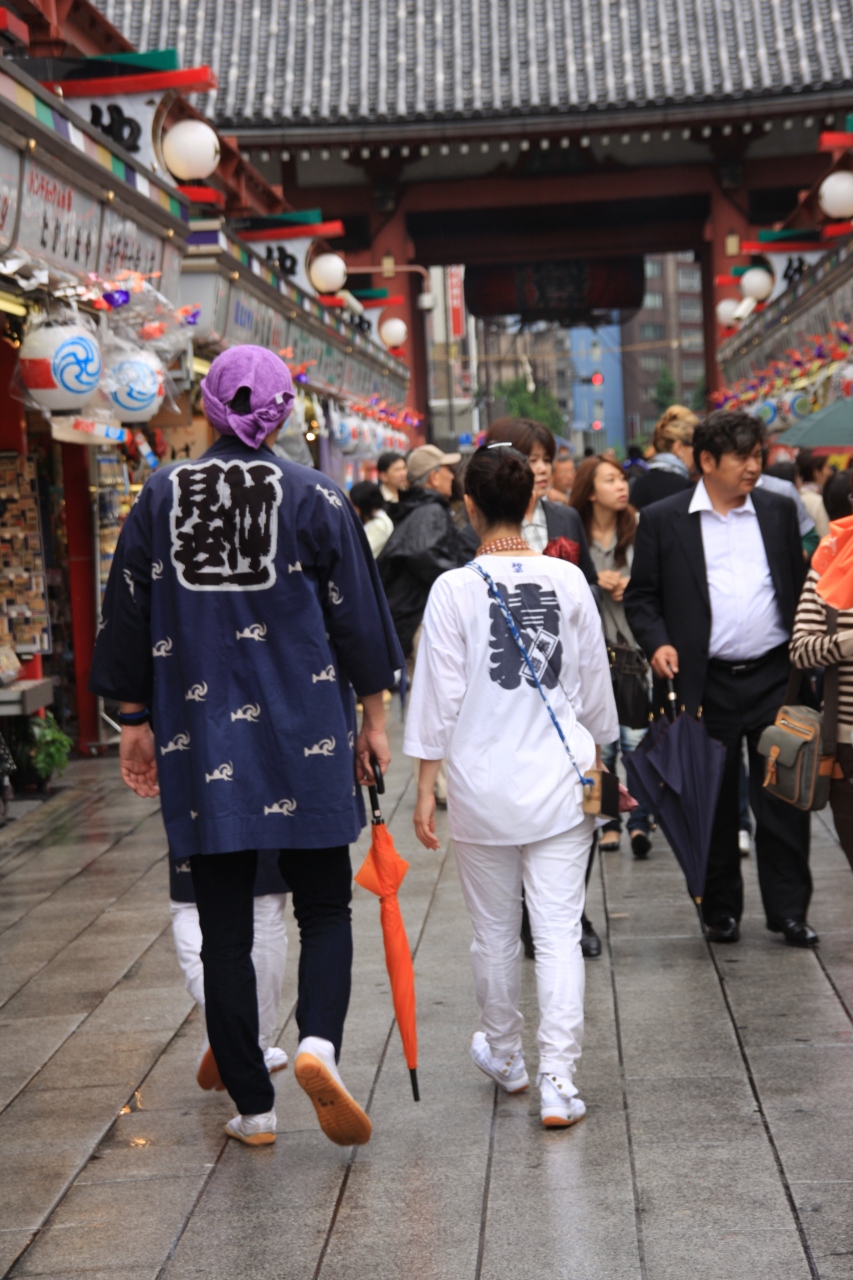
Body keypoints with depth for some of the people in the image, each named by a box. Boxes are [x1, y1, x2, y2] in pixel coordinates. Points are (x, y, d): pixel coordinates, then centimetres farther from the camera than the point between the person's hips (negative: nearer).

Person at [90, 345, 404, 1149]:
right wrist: (373, 717, 9)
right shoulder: (315, 497, -3)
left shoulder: (159, 497, 3)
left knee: (223, 927, 8)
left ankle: (251, 1107, 11)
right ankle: (318, 1042, -16)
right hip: (306, 741, -1)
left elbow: (127, 615, 7)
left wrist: (136, 720, 16)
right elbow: (356, 613, -1)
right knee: (324, 907, 10)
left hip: (197, 738, 2)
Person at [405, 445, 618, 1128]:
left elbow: (439, 694, -7)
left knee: (496, 932, 15)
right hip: (559, 783, 1)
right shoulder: (568, 580, -2)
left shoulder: (456, 589, -9)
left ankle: (505, 1054, 34)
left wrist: (426, 787, 0)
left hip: (483, 785, -1)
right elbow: (594, 682, 7)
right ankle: (558, 1081, -6)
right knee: (559, 932, 1)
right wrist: (595, 755, 21)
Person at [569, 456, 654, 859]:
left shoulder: (640, 529, 2)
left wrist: (631, 585, -10)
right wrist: (595, 584, -11)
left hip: (634, 644, 0)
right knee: (600, 740, 5)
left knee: (637, 738, -7)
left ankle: (639, 821, -2)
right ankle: (607, 822, 15)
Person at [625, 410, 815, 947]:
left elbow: (799, 586, 13)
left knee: (784, 797, 3)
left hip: (774, 676, 2)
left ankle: (789, 909, 12)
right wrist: (658, 642, -13)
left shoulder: (778, 511, 8)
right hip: (707, 682, -2)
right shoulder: (663, 520, 0)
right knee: (715, 804, 7)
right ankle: (722, 910, 19)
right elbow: (642, 595, 4)